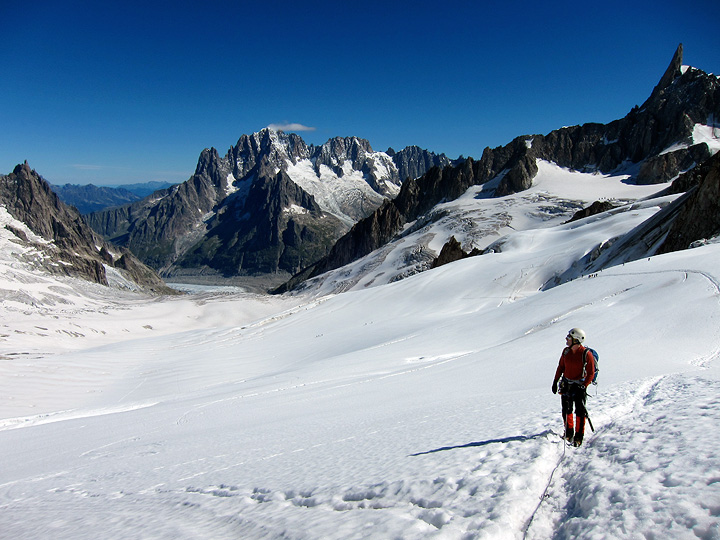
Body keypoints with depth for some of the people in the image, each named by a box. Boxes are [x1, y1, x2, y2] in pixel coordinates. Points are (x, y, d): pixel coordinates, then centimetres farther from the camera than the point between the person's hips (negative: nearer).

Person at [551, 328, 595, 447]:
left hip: (579, 385, -5)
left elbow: (591, 373, -11)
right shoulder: (566, 351, -1)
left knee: (580, 411, -4)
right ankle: (569, 432, 26)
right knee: (566, 410, 10)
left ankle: (578, 436, 6)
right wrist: (555, 381, 9)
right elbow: (561, 367, 11)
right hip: (566, 384, 5)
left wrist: (584, 386, -19)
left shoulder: (586, 354, -16)